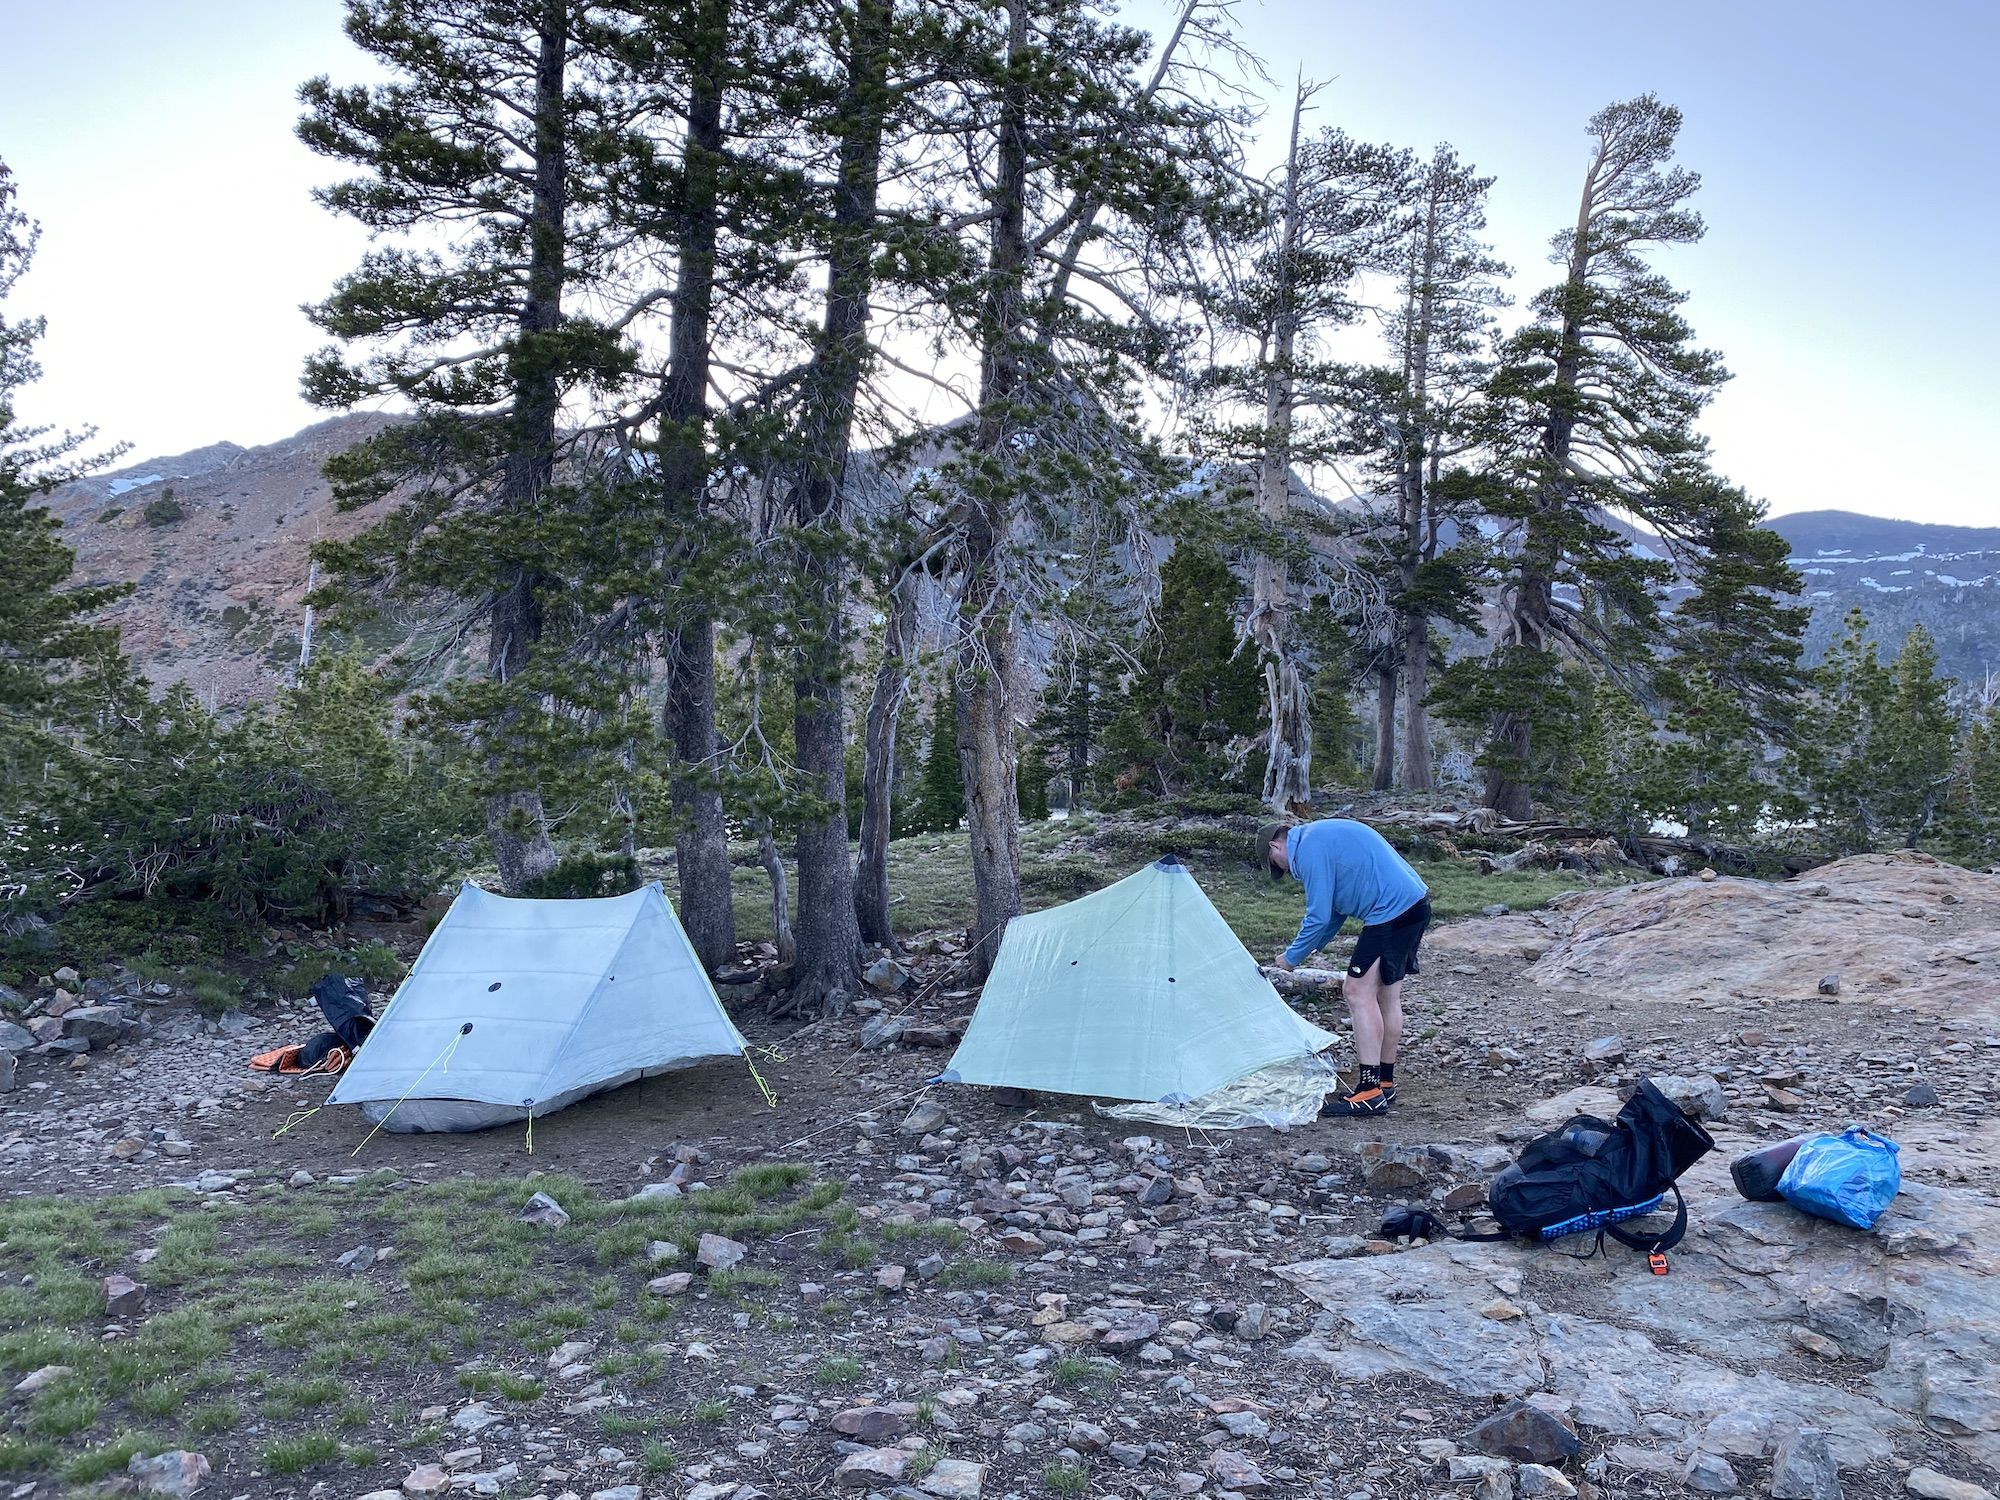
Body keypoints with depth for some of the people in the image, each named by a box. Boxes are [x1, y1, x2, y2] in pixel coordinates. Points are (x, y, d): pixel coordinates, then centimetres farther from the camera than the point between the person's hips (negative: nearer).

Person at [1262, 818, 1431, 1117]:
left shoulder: (1310, 849, -11)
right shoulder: (1324, 835, 20)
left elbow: (1319, 916, -13)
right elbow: (1334, 907, 25)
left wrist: (1293, 957, 0)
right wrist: (1312, 947, 23)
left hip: (1390, 911, -10)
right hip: (1416, 901, 10)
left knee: (1358, 991, -7)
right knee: (1387, 994, 16)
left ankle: (1370, 1092, -8)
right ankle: (1385, 1083, 24)